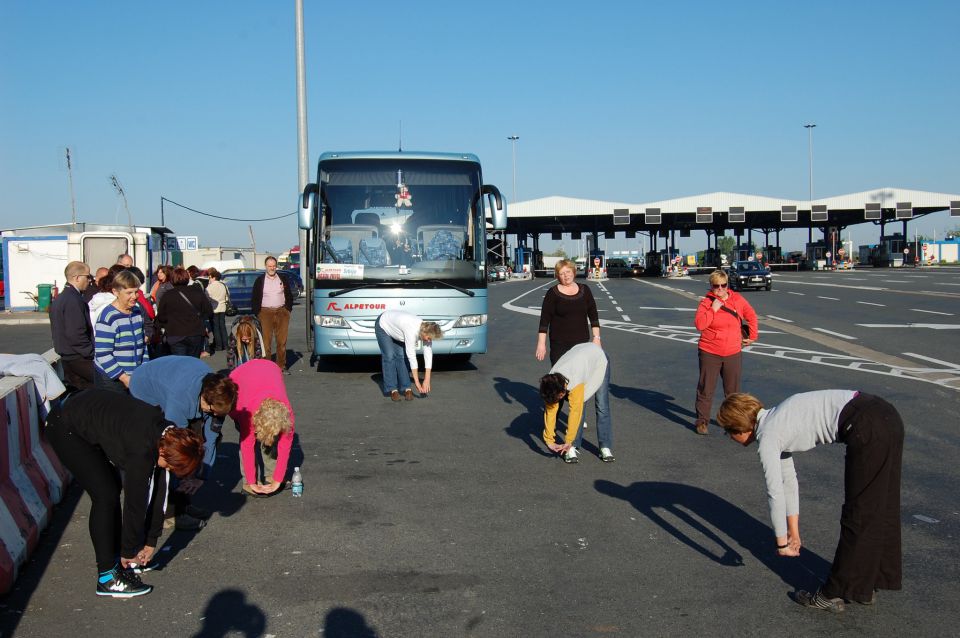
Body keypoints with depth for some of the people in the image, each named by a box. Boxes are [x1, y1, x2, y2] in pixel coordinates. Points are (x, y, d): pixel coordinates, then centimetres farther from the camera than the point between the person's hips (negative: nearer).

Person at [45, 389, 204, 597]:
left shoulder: (166, 434, -8)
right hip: (65, 428, -9)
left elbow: (158, 491, -1)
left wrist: (151, 540, 5)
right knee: (106, 494, -11)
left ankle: (114, 558, 21)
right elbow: (134, 502, -22)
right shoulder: (142, 450, -33)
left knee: (113, 488, 8)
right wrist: (130, 551, -9)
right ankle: (107, 577, -4)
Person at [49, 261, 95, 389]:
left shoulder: (59, 299, 14)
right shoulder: (74, 300, -17)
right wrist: (93, 354, -15)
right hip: (78, 359, -11)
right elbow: (77, 334, -22)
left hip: (66, 357, 11)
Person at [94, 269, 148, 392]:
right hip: (111, 380, -6)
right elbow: (103, 355, -16)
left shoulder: (137, 312, 8)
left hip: (136, 377, 6)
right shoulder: (108, 318, -14)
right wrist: (124, 378, -16)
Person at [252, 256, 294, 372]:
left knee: (282, 341, 3)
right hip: (265, 313, -2)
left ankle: (281, 365, 10)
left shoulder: (282, 280, 11)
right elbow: (254, 299, 5)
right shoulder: (260, 280, 5)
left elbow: (289, 296, 15)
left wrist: (288, 310, 5)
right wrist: (257, 314, -3)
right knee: (266, 341, -7)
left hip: (282, 313, 2)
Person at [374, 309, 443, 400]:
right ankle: (392, 390, -9)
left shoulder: (427, 330, -23)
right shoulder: (412, 331, -43)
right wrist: (417, 382, -35)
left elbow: (428, 355, -19)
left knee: (400, 356, -4)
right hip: (383, 326, -6)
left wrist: (427, 380, -22)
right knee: (389, 356, -14)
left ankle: (407, 389, -4)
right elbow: (411, 356, -39)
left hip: (395, 327, 6)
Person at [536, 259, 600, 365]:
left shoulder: (584, 290, 7)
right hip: (559, 344, -2)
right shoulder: (553, 293, -2)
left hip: (582, 342, 3)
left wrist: (596, 337, 3)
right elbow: (544, 320, -4)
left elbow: (593, 316, 10)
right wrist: (541, 343, -10)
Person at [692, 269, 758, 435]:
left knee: (733, 390, 10)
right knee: (706, 389, 3)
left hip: (733, 354, 3)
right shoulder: (706, 302, -7)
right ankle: (702, 421, 12)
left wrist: (752, 336, 15)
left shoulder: (737, 299, 2)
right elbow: (699, 324, -19)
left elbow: (751, 316, 17)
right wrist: (713, 309, -21)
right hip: (710, 354, -2)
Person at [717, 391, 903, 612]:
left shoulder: (766, 437, -3)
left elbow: (775, 493, -5)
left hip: (867, 429, -9)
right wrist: (793, 531, 32)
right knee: (880, 510, 19)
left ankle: (833, 594, 19)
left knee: (858, 516, 5)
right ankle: (865, 586, 34)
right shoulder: (776, 423, 21)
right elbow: (789, 480, 28)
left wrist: (782, 542, 7)